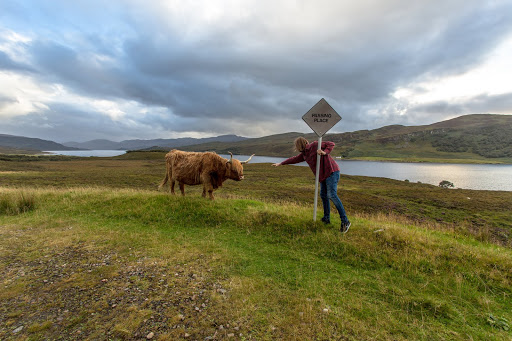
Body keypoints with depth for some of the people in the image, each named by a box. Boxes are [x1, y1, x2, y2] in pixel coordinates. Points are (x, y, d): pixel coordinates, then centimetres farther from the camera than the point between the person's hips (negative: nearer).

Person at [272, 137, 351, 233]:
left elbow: (331, 144, -8)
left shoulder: (315, 145, -11)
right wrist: (280, 164, 28)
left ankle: (345, 221, -13)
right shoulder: (304, 154, 13)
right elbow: (294, 159, 23)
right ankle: (326, 218, 23)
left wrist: (325, 152, -25)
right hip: (324, 175, 9)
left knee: (332, 195, -17)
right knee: (323, 195, 12)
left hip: (331, 172, -9)